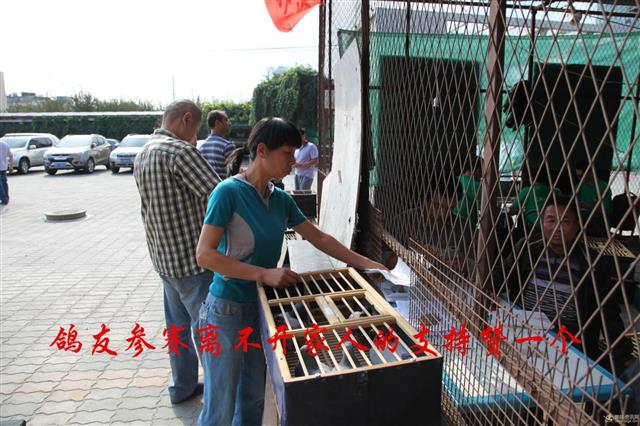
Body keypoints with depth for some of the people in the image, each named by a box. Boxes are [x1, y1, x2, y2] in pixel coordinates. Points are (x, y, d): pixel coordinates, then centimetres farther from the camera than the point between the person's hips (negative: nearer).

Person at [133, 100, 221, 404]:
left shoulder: (143, 154, 11)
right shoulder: (180, 151, -19)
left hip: (162, 257, 9)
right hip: (191, 258, -9)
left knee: (177, 325, 20)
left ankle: (182, 387, 35)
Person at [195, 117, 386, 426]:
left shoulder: (281, 199, 2)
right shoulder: (229, 192, -17)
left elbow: (319, 238, 8)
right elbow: (205, 254, -20)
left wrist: (365, 263, 4)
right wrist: (265, 274, -24)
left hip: (261, 308, 6)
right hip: (226, 311, -6)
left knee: (253, 400, 18)